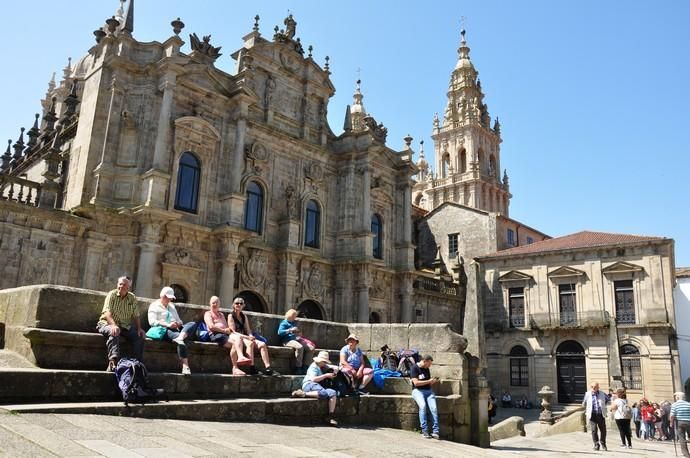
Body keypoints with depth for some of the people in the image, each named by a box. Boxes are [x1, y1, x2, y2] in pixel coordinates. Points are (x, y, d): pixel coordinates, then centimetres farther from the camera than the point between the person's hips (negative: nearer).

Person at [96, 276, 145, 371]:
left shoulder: (132, 298, 7)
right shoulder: (112, 294, -4)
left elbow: (136, 315, 6)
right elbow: (107, 312, -18)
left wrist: (139, 328, -11)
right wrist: (114, 325, -35)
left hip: (125, 326, 4)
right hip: (108, 323, -4)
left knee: (140, 336, -18)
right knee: (114, 333, -36)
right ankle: (113, 362, -49)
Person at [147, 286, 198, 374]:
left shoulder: (172, 306, 31)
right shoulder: (154, 306, 9)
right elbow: (152, 322, -7)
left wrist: (179, 323, 3)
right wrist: (168, 325, -18)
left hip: (175, 329, 7)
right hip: (165, 330, -6)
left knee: (193, 324, -22)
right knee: (179, 338, -37)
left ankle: (180, 337, -53)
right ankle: (185, 366, -45)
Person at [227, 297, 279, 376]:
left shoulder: (244, 316, 21)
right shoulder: (231, 316, 2)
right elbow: (233, 332, -7)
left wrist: (251, 336, -8)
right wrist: (247, 337, -18)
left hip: (245, 338, 6)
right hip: (235, 338, -6)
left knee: (262, 344, -18)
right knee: (250, 343, -36)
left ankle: (268, 369, -25)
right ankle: (252, 368, -38)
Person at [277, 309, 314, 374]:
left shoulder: (294, 323, 23)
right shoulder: (284, 323, 3)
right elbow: (280, 332, -12)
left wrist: (299, 333, 11)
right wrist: (290, 330, -18)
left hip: (296, 339, 7)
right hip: (288, 340, -7)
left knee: (311, 349, -11)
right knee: (300, 347, -36)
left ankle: (304, 366, -9)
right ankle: (298, 368, -28)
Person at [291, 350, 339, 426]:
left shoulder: (324, 366, 23)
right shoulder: (314, 367, 0)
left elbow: (335, 367, 30)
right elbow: (313, 379, -16)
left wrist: (335, 371, 5)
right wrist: (326, 375, -11)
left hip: (319, 386, 8)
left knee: (333, 393, -18)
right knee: (324, 393, -38)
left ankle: (331, 417, -20)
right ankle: (303, 394, -26)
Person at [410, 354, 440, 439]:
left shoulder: (426, 369, 17)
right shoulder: (414, 368, -2)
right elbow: (416, 383, -11)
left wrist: (434, 382, 1)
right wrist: (429, 381, -7)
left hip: (428, 391, 5)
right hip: (417, 391, -5)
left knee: (434, 408, -23)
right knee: (423, 405, -34)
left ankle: (435, 431, -22)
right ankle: (424, 431, -29)